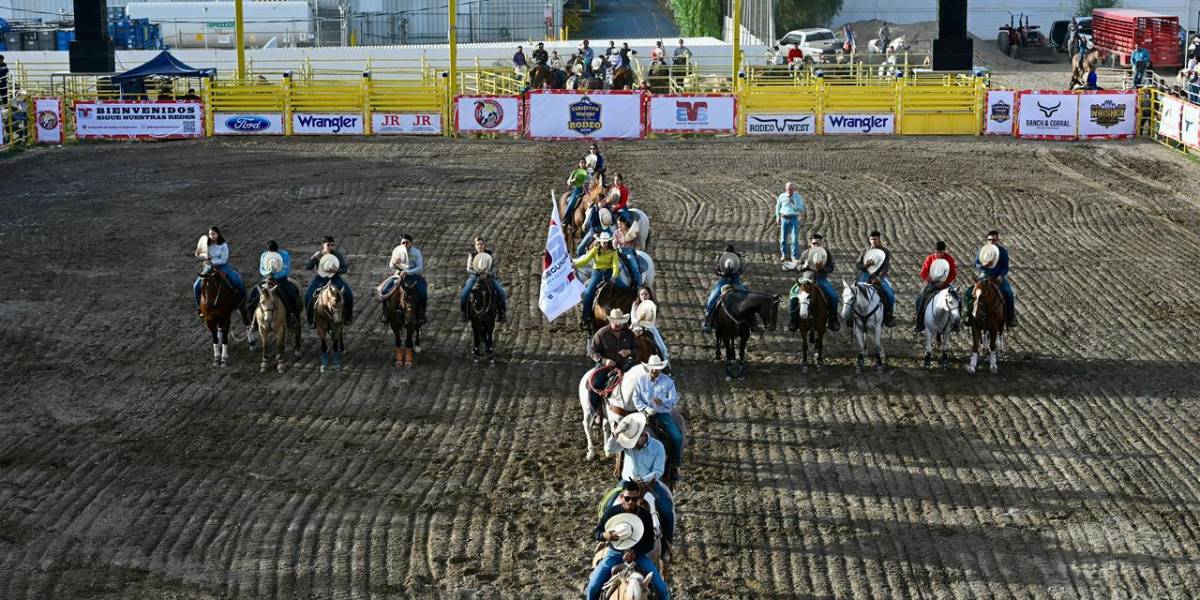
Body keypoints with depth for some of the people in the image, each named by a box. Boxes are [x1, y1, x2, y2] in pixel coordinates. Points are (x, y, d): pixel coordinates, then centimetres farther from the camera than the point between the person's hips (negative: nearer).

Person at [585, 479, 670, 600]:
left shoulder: (645, 515, -10)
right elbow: (596, 533, 1)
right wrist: (604, 536, -24)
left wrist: (635, 553, -24)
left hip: (638, 554, 0)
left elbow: (650, 543, -6)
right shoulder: (612, 512, -9)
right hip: (614, 553, 0)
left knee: (661, 588, -13)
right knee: (593, 587, -14)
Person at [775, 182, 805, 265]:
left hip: (794, 219, -2)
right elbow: (778, 207, 12)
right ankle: (784, 255, 21)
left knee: (795, 238, -8)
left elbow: (802, 209, -11)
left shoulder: (798, 197, -7)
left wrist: (794, 203, -24)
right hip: (784, 219, 2)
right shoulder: (782, 196, -3)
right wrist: (778, 218, 8)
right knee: (783, 238, 4)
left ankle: (794, 256, 0)